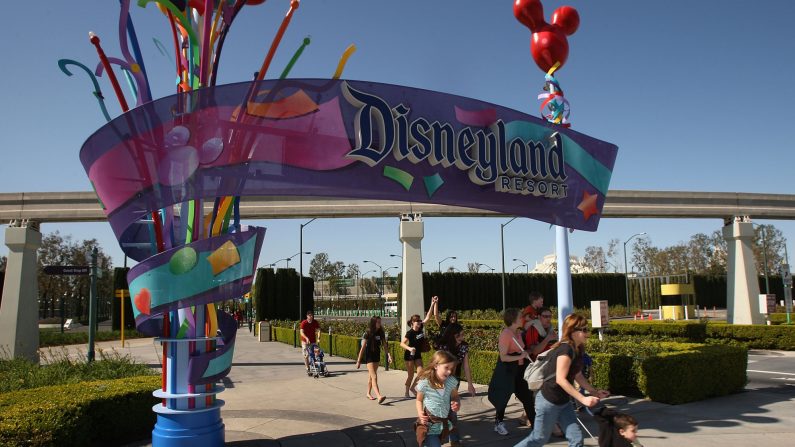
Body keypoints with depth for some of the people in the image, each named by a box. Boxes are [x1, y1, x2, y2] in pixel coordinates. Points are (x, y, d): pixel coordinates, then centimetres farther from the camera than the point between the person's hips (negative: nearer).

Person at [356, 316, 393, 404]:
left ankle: (368, 393, 31)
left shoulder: (380, 333, 2)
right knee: (374, 377, -14)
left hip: (377, 356, 6)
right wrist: (358, 361, -12)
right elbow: (363, 347, -12)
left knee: (371, 376, 17)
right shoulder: (368, 333, -14)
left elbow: (385, 345, 3)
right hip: (369, 356, -6)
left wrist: (388, 355, -12)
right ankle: (379, 396, -24)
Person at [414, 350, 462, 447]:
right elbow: (419, 400, 2)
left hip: (446, 422, 4)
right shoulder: (424, 383, -15)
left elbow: (455, 397, 12)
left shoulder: (451, 381, -6)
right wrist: (420, 413, -14)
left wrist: (457, 403, -9)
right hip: (430, 424, -4)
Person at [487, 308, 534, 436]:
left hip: (519, 370, 8)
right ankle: (498, 423, 22)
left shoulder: (517, 332, 8)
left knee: (527, 396, 6)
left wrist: (525, 354, 9)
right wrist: (520, 356, -26)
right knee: (503, 397, 5)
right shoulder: (505, 334, -20)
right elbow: (503, 357, -23)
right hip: (506, 370, -8)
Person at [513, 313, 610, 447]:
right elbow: (560, 379, -29)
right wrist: (583, 399, -27)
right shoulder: (566, 349, -24)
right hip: (548, 401, -9)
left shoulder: (578, 350, 5)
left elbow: (578, 376, 15)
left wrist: (595, 392, 9)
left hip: (564, 402, 9)